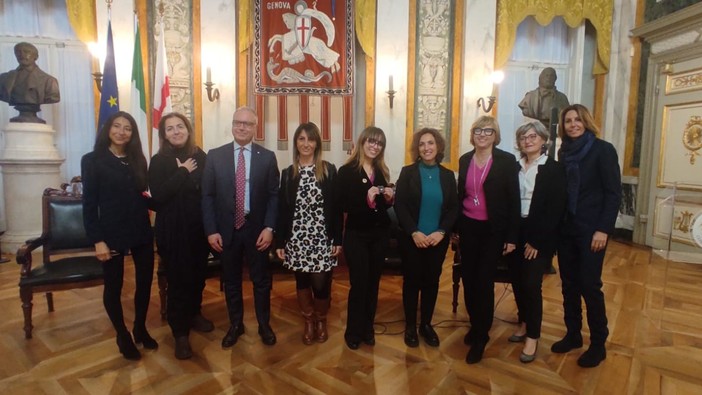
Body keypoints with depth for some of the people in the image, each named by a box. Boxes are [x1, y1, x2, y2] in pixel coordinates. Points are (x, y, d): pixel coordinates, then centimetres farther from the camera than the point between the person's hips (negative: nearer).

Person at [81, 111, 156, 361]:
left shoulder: (138, 160, 8)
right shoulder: (92, 160, -4)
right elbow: (89, 204, -8)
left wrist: (151, 200, -9)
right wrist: (97, 240, -12)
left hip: (141, 231, 4)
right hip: (111, 233, -4)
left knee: (145, 282, 10)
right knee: (113, 287, 8)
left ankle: (141, 329, 31)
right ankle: (123, 337, 27)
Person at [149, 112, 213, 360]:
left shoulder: (200, 157, 4)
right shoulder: (159, 161, -5)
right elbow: (158, 195, -19)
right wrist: (182, 172, -16)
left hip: (198, 226, 4)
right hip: (172, 230, -3)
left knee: (198, 274, 15)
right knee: (177, 279, 3)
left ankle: (194, 314, 39)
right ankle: (180, 333, 17)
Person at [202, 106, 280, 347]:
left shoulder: (267, 157, -1)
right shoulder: (215, 156, 1)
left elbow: (274, 195, -3)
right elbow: (207, 196, 0)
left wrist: (269, 228, -11)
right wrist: (211, 230, -6)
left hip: (257, 229, -1)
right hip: (226, 230, 1)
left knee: (261, 280, 12)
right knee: (231, 280, 15)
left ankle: (264, 325, 32)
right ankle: (236, 325, 35)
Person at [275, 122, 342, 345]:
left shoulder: (329, 170, -1)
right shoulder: (288, 173, 4)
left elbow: (336, 207, -2)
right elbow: (282, 209, 4)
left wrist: (338, 239, -5)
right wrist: (279, 242, 1)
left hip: (322, 238, -2)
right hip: (296, 238, 2)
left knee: (320, 283, -1)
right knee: (302, 281, 12)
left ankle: (321, 320, 27)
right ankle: (308, 321, 34)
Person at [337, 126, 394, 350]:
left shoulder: (382, 171, 8)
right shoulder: (347, 171, -9)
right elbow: (342, 206, -16)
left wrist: (389, 198, -6)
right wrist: (366, 199, -27)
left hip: (380, 234, 5)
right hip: (357, 235, -5)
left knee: (373, 283, 13)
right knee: (358, 284, 1)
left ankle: (368, 328, 29)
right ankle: (354, 332, 21)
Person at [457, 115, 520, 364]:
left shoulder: (506, 161, -7)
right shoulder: (465, 160, 5)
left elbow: (514, 200, -7)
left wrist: (512, 236, -9)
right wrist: (455, 228, 11)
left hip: (493, 230, -4)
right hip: (468, 227, 4)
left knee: (484, 281, 0)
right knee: (468, 279, 10)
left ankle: (480, 337, 16)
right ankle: (475, 325, 32)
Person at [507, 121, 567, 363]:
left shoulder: (555, 169, -5)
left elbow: (555, 209, -11)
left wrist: (536, 241, -15)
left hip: (540, 237, -4)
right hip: (516, 233, 5)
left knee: (531, 284, -5)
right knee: (517, 281, 9)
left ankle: (533, 336, 11)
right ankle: (524, 323, 30)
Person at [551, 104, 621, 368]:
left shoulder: (603, 150, -6)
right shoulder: (564, 152, 9)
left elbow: (613, 193, -9)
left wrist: (603, 229, -16)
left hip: (591, 229, -5)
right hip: (566, 228, 5)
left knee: (589, 285, -2)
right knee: (569, 284, 10)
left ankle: (598, 344, 15)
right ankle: (573, 335, 24)